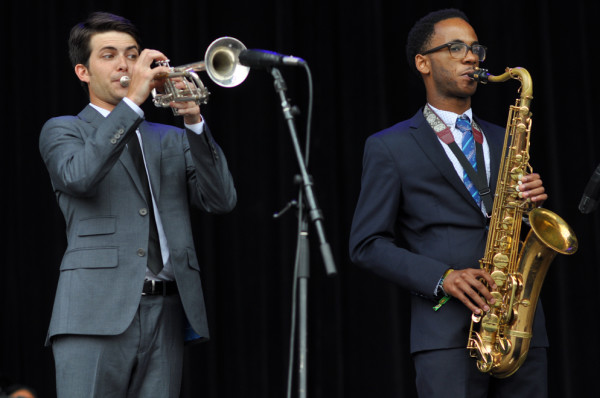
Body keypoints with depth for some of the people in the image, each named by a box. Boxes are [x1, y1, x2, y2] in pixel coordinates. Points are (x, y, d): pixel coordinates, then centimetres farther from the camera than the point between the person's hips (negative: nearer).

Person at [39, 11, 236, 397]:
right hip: (97, 313, -4)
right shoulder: (63, 131, 12)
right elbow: (77, 177, -13)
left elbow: (221, 200, 7)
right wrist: (133, 101, -13)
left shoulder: (171, 140, 23)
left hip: (166, 313, 4)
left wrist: (194, 122, -4)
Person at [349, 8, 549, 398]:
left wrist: (533, 202, -1)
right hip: (447, 332, -4)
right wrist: (442, 278, -13)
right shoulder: (390, 147, 7)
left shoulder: (504, 142, 21)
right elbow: (367, 245, 1)